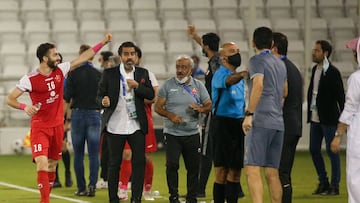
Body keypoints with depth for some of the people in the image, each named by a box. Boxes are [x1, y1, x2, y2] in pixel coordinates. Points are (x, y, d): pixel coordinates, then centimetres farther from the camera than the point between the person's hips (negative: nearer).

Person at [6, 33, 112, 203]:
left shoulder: (60, 71, 1)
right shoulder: (30, 79, -13)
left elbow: (83, 57, 9)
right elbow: (10, 99, -9)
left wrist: (103, 42, 7)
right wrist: (24, 106, -28)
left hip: (57, 125, 5)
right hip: (39, 127, -5)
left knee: (52, 165, 11)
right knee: (42, 163, -18)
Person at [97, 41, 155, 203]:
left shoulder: (143, 73, 8)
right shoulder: (109, 74, 2)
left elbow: (151, 95, 4)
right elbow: (99, 94, 2)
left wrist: (137, 86, -12)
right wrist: (104, 101, -20)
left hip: (136, 126, 1)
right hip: (115, 126, -1)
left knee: (139, 162, -3)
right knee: (114, 164, 4)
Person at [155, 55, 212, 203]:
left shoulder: (198, 86, 8)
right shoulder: (168, 85, 1)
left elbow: (209, 106, 10)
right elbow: (158, 107, 1)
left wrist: (200, 109, -12)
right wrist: (171, 116, -16)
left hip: (192, 134, 2)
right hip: (172, 133, -2)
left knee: (193, 167, 4)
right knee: (172, 164, -10)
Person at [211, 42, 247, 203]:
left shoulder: (239, 76, 17)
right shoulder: (220, 74, -9)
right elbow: (228, 81, -34)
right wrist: (242, 75, -55)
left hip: (239, 123, 8)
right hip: (223, 123, -8)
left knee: (236, 169, 8)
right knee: (222, 169, -6)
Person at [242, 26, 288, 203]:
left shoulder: (257, 60, -4)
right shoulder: (280, 63, 19)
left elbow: (258, 85, -20)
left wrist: (249, 114, -20)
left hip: (261, 121, -8)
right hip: (278, 122, 8)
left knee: (252, 169, -12)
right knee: (272, 173, 9)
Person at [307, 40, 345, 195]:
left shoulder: (333, 72, -12)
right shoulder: (315, 69, 10)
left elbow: (340, 95, -12)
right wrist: (309, 113, 12)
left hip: (328, 118, -8)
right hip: (315, 117, 8)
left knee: (331, 151, -1)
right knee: (314, 150, 10)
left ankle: (334, 186, 5)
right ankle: (323, 183, 21)